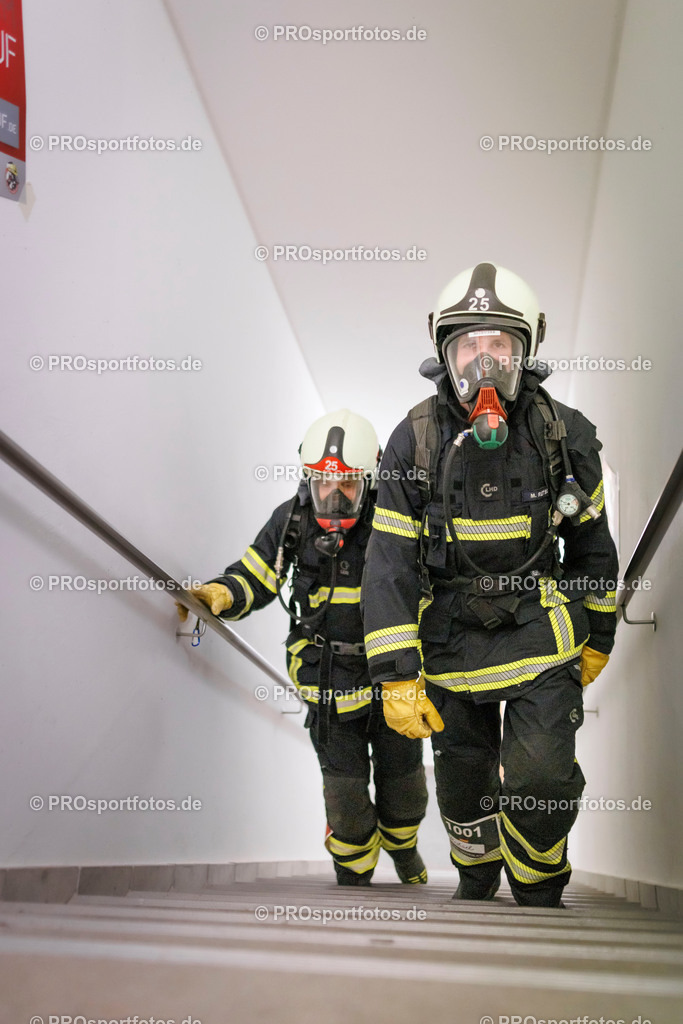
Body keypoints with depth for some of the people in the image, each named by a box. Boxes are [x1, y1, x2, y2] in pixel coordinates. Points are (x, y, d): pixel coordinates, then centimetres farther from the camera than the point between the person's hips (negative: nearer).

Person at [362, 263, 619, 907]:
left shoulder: (564, 434, -7)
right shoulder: (416, 440, -11)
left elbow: (591, 540, 7)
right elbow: (389, 563, -12)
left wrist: (598, 635, 12)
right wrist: (396, 676, -16)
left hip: (541, 630, -1)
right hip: (451, 637, 1)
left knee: (542, 779, -11)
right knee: (462, 781, 16)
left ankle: (539, 895, 20)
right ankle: (476, 882, 46)